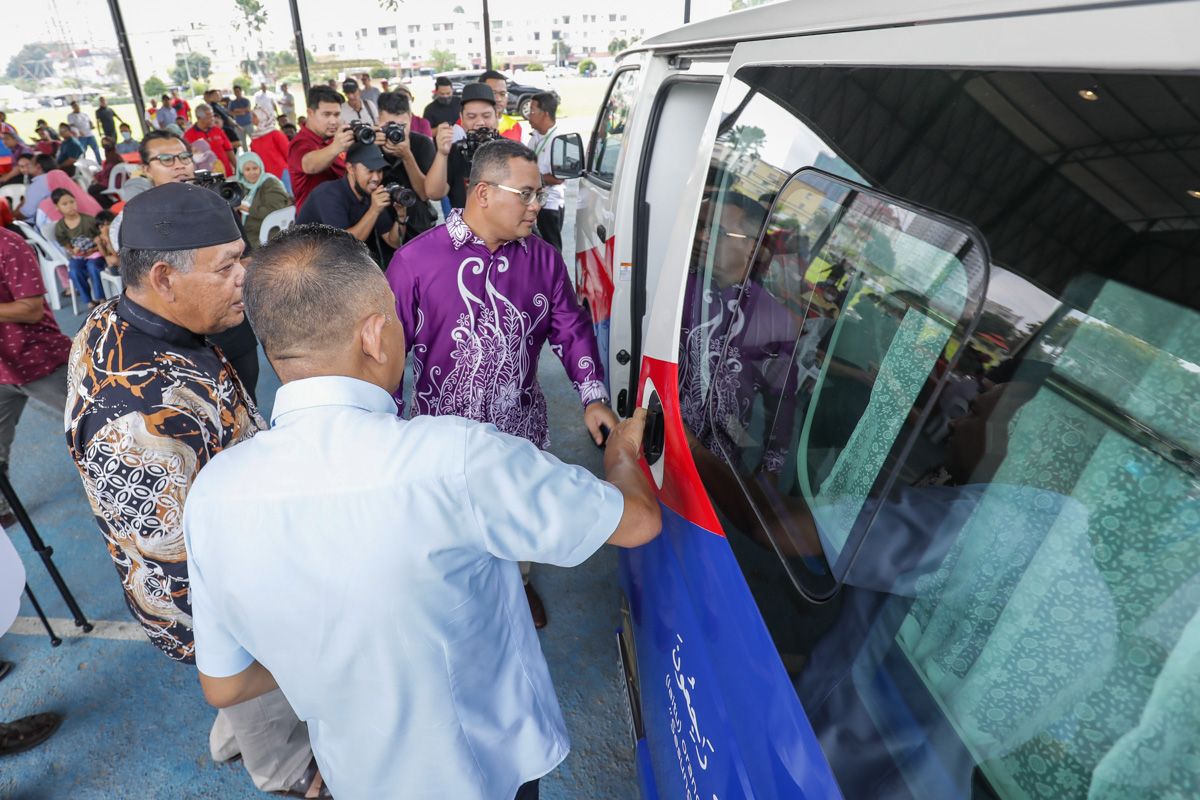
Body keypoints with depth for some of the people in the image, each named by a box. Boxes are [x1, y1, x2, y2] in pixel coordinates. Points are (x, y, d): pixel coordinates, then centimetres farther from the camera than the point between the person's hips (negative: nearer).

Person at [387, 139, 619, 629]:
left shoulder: (542, 258, -3)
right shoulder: (416, 260, -14)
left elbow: (571, 328, 2)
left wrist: (593, 397, -9)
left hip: (520, 424, 3)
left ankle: (518, 582, 54)